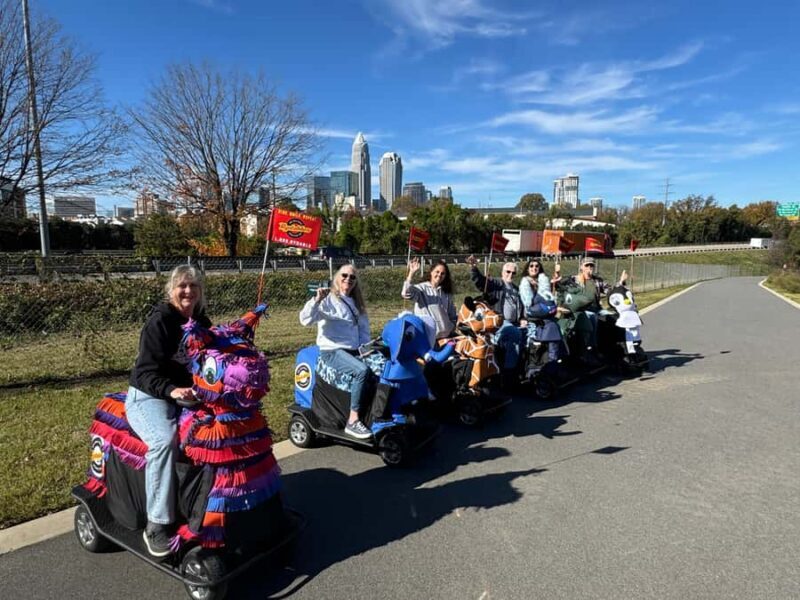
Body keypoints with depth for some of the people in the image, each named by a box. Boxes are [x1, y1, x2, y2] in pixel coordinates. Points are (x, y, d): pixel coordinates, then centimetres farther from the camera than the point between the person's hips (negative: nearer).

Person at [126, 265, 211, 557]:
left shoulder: (203, 324, 10)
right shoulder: (159, 321, -10)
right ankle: (156, 524, -25)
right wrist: (170, 390, -34)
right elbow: (146, 372, -17)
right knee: (165, 440, -34)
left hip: (191, 395, 6)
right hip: (150, 397, -6)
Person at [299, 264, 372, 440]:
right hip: (332, 351, -6)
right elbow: (305, 320, -16)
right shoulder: (327, 300, -2)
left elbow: (364, 330, 21)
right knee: (362, 371, -33)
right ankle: (353, 421, -26)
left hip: (355, 351, 6)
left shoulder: (356, 304, 19)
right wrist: (316, 300, -28)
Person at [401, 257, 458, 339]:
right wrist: (411, 273, -32)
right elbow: (406, 294, -27)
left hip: (445, 335, 5)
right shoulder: (422, 288, -6)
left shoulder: (446, 293, 10)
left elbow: (452, 315, 18)